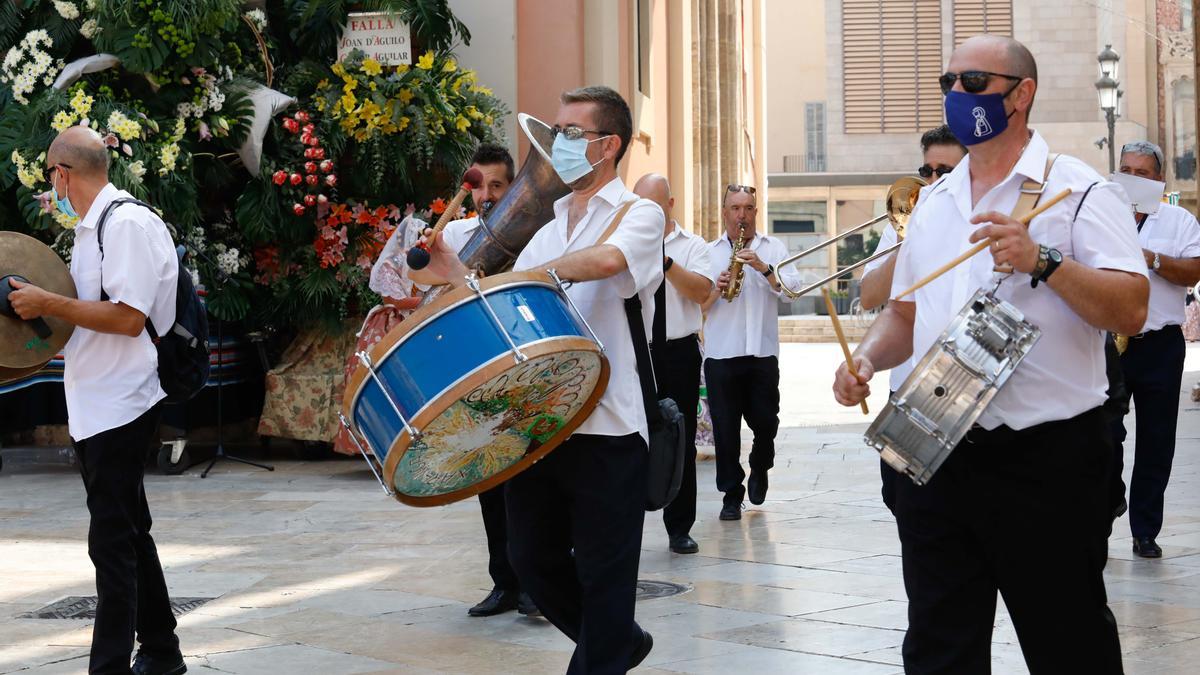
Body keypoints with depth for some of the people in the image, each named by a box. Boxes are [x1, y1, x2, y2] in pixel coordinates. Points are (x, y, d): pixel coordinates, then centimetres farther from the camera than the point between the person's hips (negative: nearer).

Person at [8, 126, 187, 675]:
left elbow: (127, 318, -22)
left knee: (112, 540, -8)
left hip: (119, 404, -10)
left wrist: (49, 304, -19)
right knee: (128, 532, 17)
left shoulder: (129, 223, -15)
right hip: (95, 404, 10)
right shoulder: (91, 228, 14)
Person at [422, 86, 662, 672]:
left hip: (605, 427, -7)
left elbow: (605, 259, -24)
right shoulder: (547, 224, 19)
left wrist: (527, 276, -20)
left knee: (602, 572, 0)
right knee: (533, 559, 14)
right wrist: (461, 274, -2)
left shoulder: (638, 214, -1)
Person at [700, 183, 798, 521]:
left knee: (765, 423, 1)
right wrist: (716, 289, -13)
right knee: (725, 428, 0)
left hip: (762, 353, 0)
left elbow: (790, 292, -5)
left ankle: (759, 468, 30)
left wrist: (763, 268, -18)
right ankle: (732, 495, 10)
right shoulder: (709, 251, 10)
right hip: (721, 354, 0)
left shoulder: (774, 248, 9)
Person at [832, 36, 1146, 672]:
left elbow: (1130, 310, -14)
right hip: (935, 460, 6)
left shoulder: (1076, 189, -5)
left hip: (1046, 458, -6)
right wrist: (866, 359, 3)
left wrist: (1042, 261, -26)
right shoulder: (934, 201, 16)